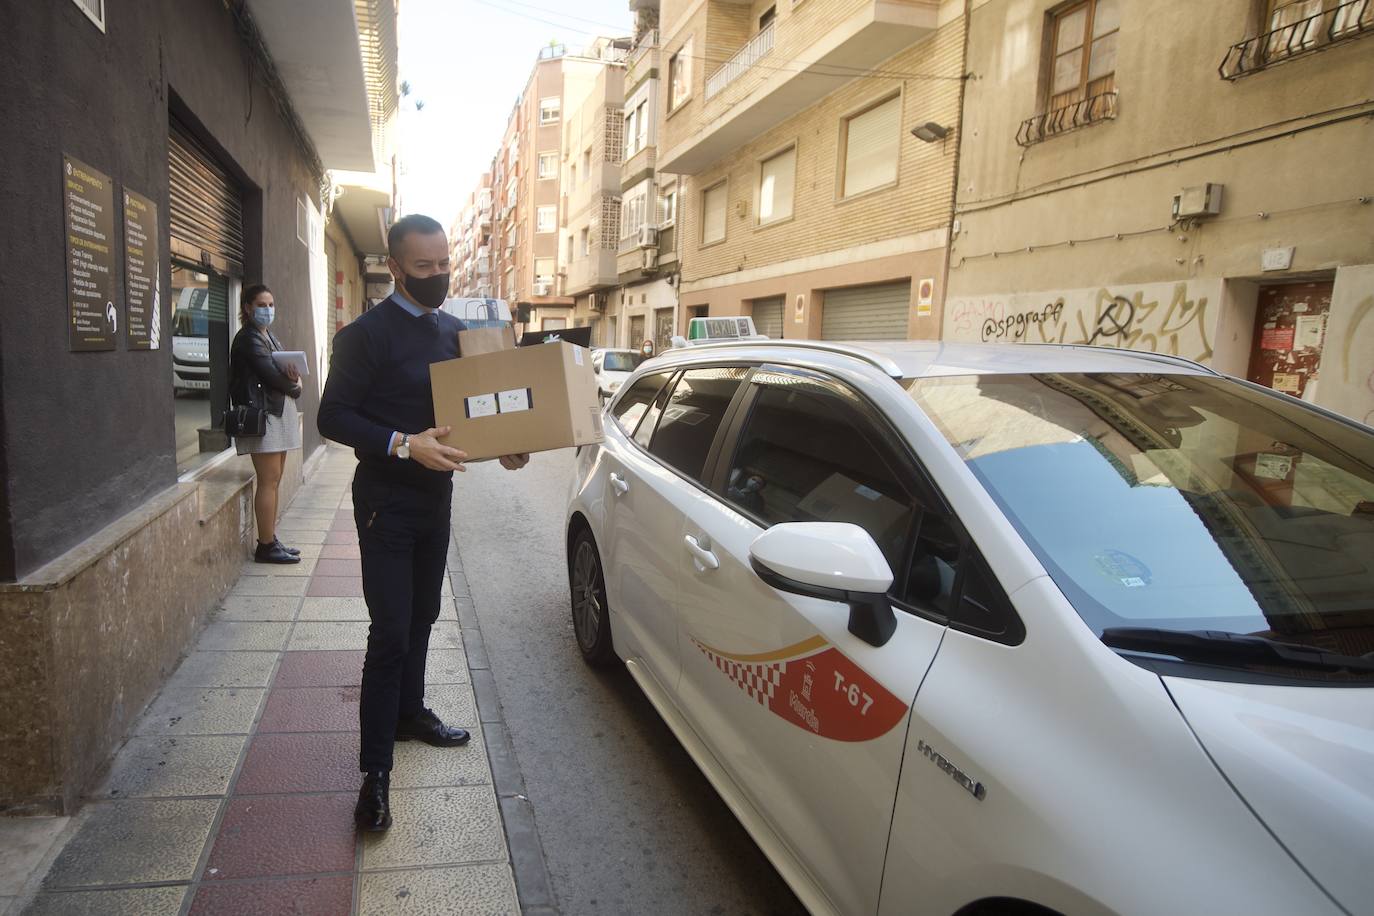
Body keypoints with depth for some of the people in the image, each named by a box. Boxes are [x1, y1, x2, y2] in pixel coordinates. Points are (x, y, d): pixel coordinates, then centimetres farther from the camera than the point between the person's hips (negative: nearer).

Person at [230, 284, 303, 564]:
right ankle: (266, 546, -3)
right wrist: (294, 385, 0)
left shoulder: (269, 336, 20)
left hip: (280, 412, 9)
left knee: (274, 480, 11)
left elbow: (284, 369, 14)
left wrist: (293, 378, -9)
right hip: (263, 414, -9)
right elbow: (268, 373, -17)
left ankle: (270, 540, 17)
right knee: (269, 480, -8)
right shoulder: (248, 338, -9)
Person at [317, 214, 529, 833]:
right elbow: (333, 417, -16)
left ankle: (408, 712, 39)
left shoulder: (452, 330, 8)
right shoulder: (367, 334, -13)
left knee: (421, 618, 19)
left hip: (434, 494, 7)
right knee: (391, 632, -7)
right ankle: (375, 771, 3)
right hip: (386, 501, -7)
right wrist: (404, 445, -28)